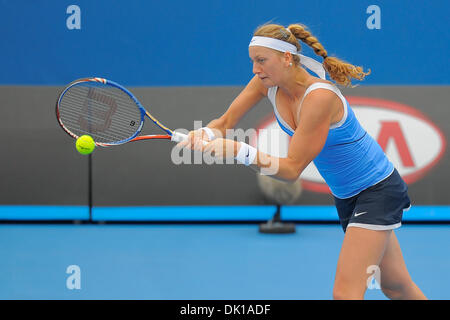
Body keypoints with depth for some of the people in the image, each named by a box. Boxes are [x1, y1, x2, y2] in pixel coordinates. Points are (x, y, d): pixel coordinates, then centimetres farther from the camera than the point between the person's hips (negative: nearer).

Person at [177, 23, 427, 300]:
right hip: (345, 194, 8)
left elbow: (292, 168, -29)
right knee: (396, 287, 18)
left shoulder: (319, 96, -30)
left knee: (345, 293, -17)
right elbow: (225, 122, -3)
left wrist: (241, 151, -40)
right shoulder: (268, 83, -7)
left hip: (376, 190, -8)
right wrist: (206, 134, -26)